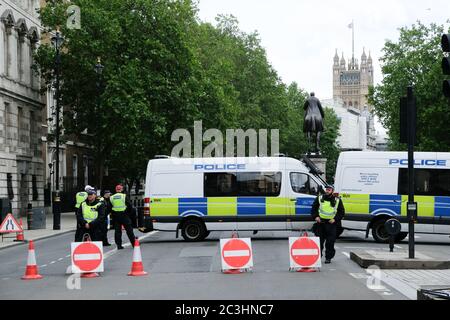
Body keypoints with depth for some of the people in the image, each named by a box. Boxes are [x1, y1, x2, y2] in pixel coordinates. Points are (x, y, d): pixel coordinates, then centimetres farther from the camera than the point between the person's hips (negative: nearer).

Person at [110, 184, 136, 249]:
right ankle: (134, 243, 5)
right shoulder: (124, 196, -5)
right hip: (124, 215, -3)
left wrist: (112, 215, 13)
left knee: (117, 230, 6)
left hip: (115, 215, 3)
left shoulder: (111, 197, 5)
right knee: (129, 230, 3)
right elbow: (129, 205, -6)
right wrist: (129, 212, 8)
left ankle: (119, 245, 3)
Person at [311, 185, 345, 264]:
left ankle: (328, 257, 6)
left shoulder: (337, 200, 4)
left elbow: (342, 212, 6)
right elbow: (313, 209, 12)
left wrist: (335, 219, -8)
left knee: (330, 242, -3)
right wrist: (316, 217, -4)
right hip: (320, 222, 1)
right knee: (319, 241, 5)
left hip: (331, 223, -1)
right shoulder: (319, 198, 7)